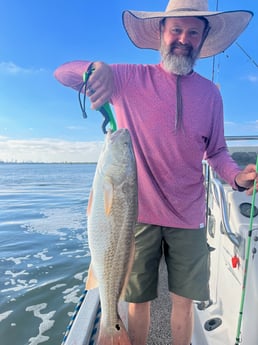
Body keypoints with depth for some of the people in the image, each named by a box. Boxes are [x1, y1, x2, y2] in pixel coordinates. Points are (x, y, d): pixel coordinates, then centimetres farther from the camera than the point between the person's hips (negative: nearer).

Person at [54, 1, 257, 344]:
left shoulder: (210, 93, 6)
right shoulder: (129, 78, -2)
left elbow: (216, 151, 11)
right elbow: (62, 73, -2)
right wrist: (96, 68, -25)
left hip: (189, 217, 3)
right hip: (139, 213, -2)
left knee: (185, 300, 15)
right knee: (138, 300, 14)